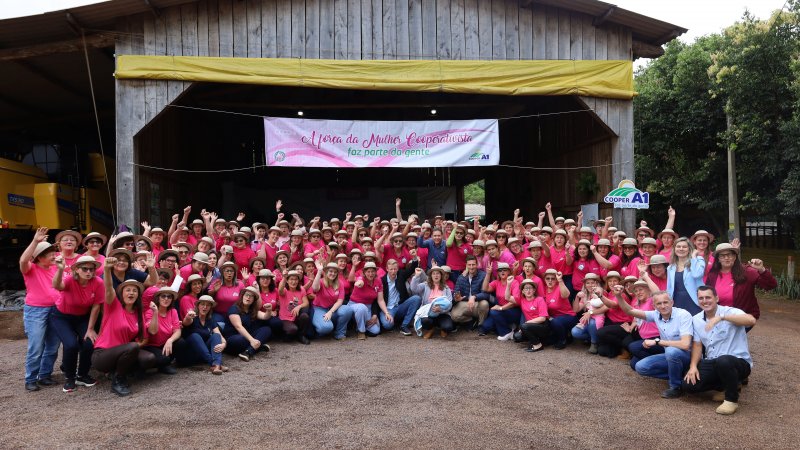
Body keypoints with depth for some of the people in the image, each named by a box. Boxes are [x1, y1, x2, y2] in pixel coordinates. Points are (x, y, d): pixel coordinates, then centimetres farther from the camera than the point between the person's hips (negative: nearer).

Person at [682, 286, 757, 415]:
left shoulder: (730, 312, -13)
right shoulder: (696, 319, 6)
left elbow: (751, 320, -34)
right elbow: (697, 345, 8)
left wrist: (722, 317, -42)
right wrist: (693, 366, -7)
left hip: (739, 362, -6)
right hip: (712, 363, 6)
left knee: (723, 361, -40)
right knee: (688, 384, -12)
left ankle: (732, 399, -13)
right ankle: (729, 385, 13)